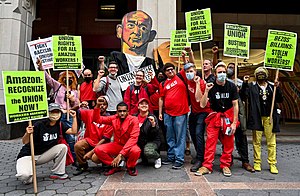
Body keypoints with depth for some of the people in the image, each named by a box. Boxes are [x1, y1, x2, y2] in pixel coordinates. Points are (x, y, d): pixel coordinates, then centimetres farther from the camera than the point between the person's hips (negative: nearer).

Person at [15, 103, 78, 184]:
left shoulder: (60, 125, -3)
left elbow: (73, 131, -11)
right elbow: (25, 142, -19)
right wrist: (27, 133, -40)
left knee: (63, 147, -16)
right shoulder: (39, 124, -21)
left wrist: (74, 117, -15)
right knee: (24, 175, -31)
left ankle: (57, 172, -1)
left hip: (43, 154, 5)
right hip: (28, 155, -5)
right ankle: (28, 177, 10)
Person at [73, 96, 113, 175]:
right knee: (78, 145, -26)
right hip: (89, 141, 3)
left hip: (101, 144, -3)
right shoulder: (89, 113, 0)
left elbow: (105, 139, -13)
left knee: (95, 158, -29)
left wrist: (91, 151, -17)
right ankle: (82, 165, 2)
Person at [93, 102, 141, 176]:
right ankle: (116, 166, 4)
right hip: (116, 145, 4)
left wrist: (121, 154, -32)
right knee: (98, 150, -17)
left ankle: (130, 167, -1)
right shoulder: (114, 118, -3)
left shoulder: (133, 120, -16)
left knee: (136, 151, -37)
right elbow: (97, 119, 0)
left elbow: (133, 138, -25)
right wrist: (97, 106, -18)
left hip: (129, 145, -4)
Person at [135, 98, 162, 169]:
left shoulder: (152, 117, -10)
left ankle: (157, 158, 4)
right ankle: (142, 157, 14)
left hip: (152, 141, -5)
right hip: (138, 142, 5)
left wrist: (153, 124, -31)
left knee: (148, 152, -33)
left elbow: (155, 134, -16)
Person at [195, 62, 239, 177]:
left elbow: (235, 105, -1)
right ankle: (207, 166, 3)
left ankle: (225, 165, 20)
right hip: (214, 116, -1)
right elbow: (202, 105, -12)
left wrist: (234, 122, -5)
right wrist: (206, 91, -24)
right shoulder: (211, 87, -6)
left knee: (228, 143, 5)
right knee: (210, 141, -5)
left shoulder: (231, 87, -3)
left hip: (228, 116, 1)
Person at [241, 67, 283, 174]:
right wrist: (244, 83, -18)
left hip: (269, 117, 2)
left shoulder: (272, 86, 11)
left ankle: (272, 164, 14)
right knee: (257, 141, 5)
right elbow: (243, 96, -9)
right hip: (257, 117, -2)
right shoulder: (251, 86, 4)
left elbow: (280, 100, 7)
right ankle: (257, 163, 15)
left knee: (271, 142, 5)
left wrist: (277, 88, -6)